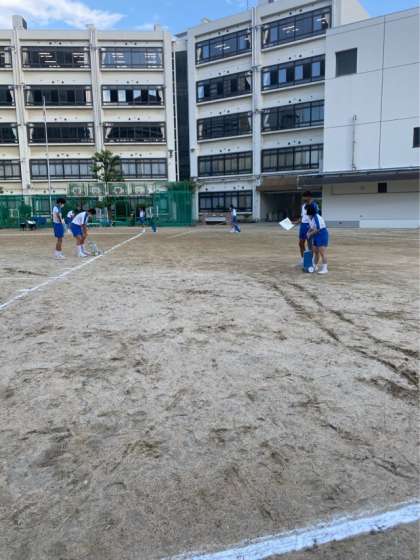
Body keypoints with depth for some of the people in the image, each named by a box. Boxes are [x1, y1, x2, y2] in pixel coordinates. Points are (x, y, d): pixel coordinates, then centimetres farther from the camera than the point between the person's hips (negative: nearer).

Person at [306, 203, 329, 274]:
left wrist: (310, 234, -9)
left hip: (322, 235, -9)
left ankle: (324, 268, 0)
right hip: (315, 236, 9)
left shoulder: (317, 217, -24)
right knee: (315, 252, 17)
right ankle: (315, 266, 30)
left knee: (322, 252, -6)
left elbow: (317, 230, -22)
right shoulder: (310, 217, 4)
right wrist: (308, 232, 0)